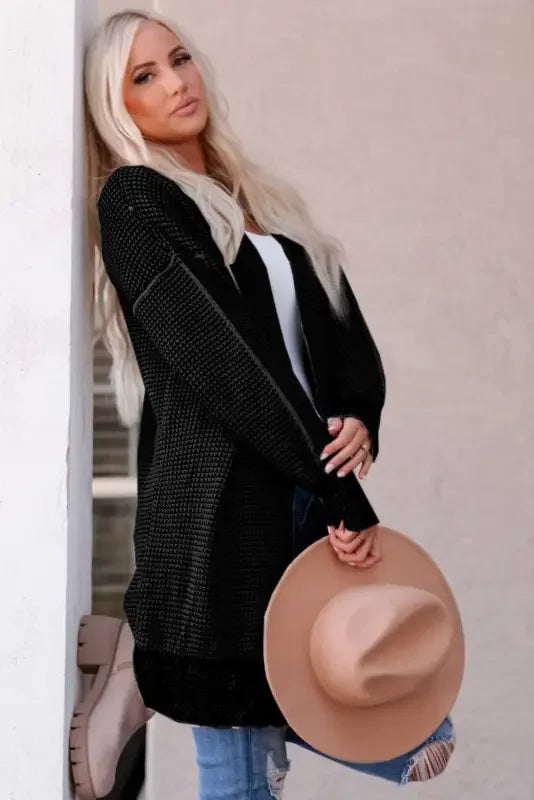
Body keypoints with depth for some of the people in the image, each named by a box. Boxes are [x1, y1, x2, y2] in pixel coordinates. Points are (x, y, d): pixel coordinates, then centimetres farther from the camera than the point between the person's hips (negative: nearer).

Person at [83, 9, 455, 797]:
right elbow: (214, 357, -14)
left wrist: (360, 421, -11)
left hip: (310, 495, 7)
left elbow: (345, 332, 11)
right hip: (220, 508, -7)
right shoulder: (133, 200, -4)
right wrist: (342, 492, -15)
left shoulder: (265, 200, 18)